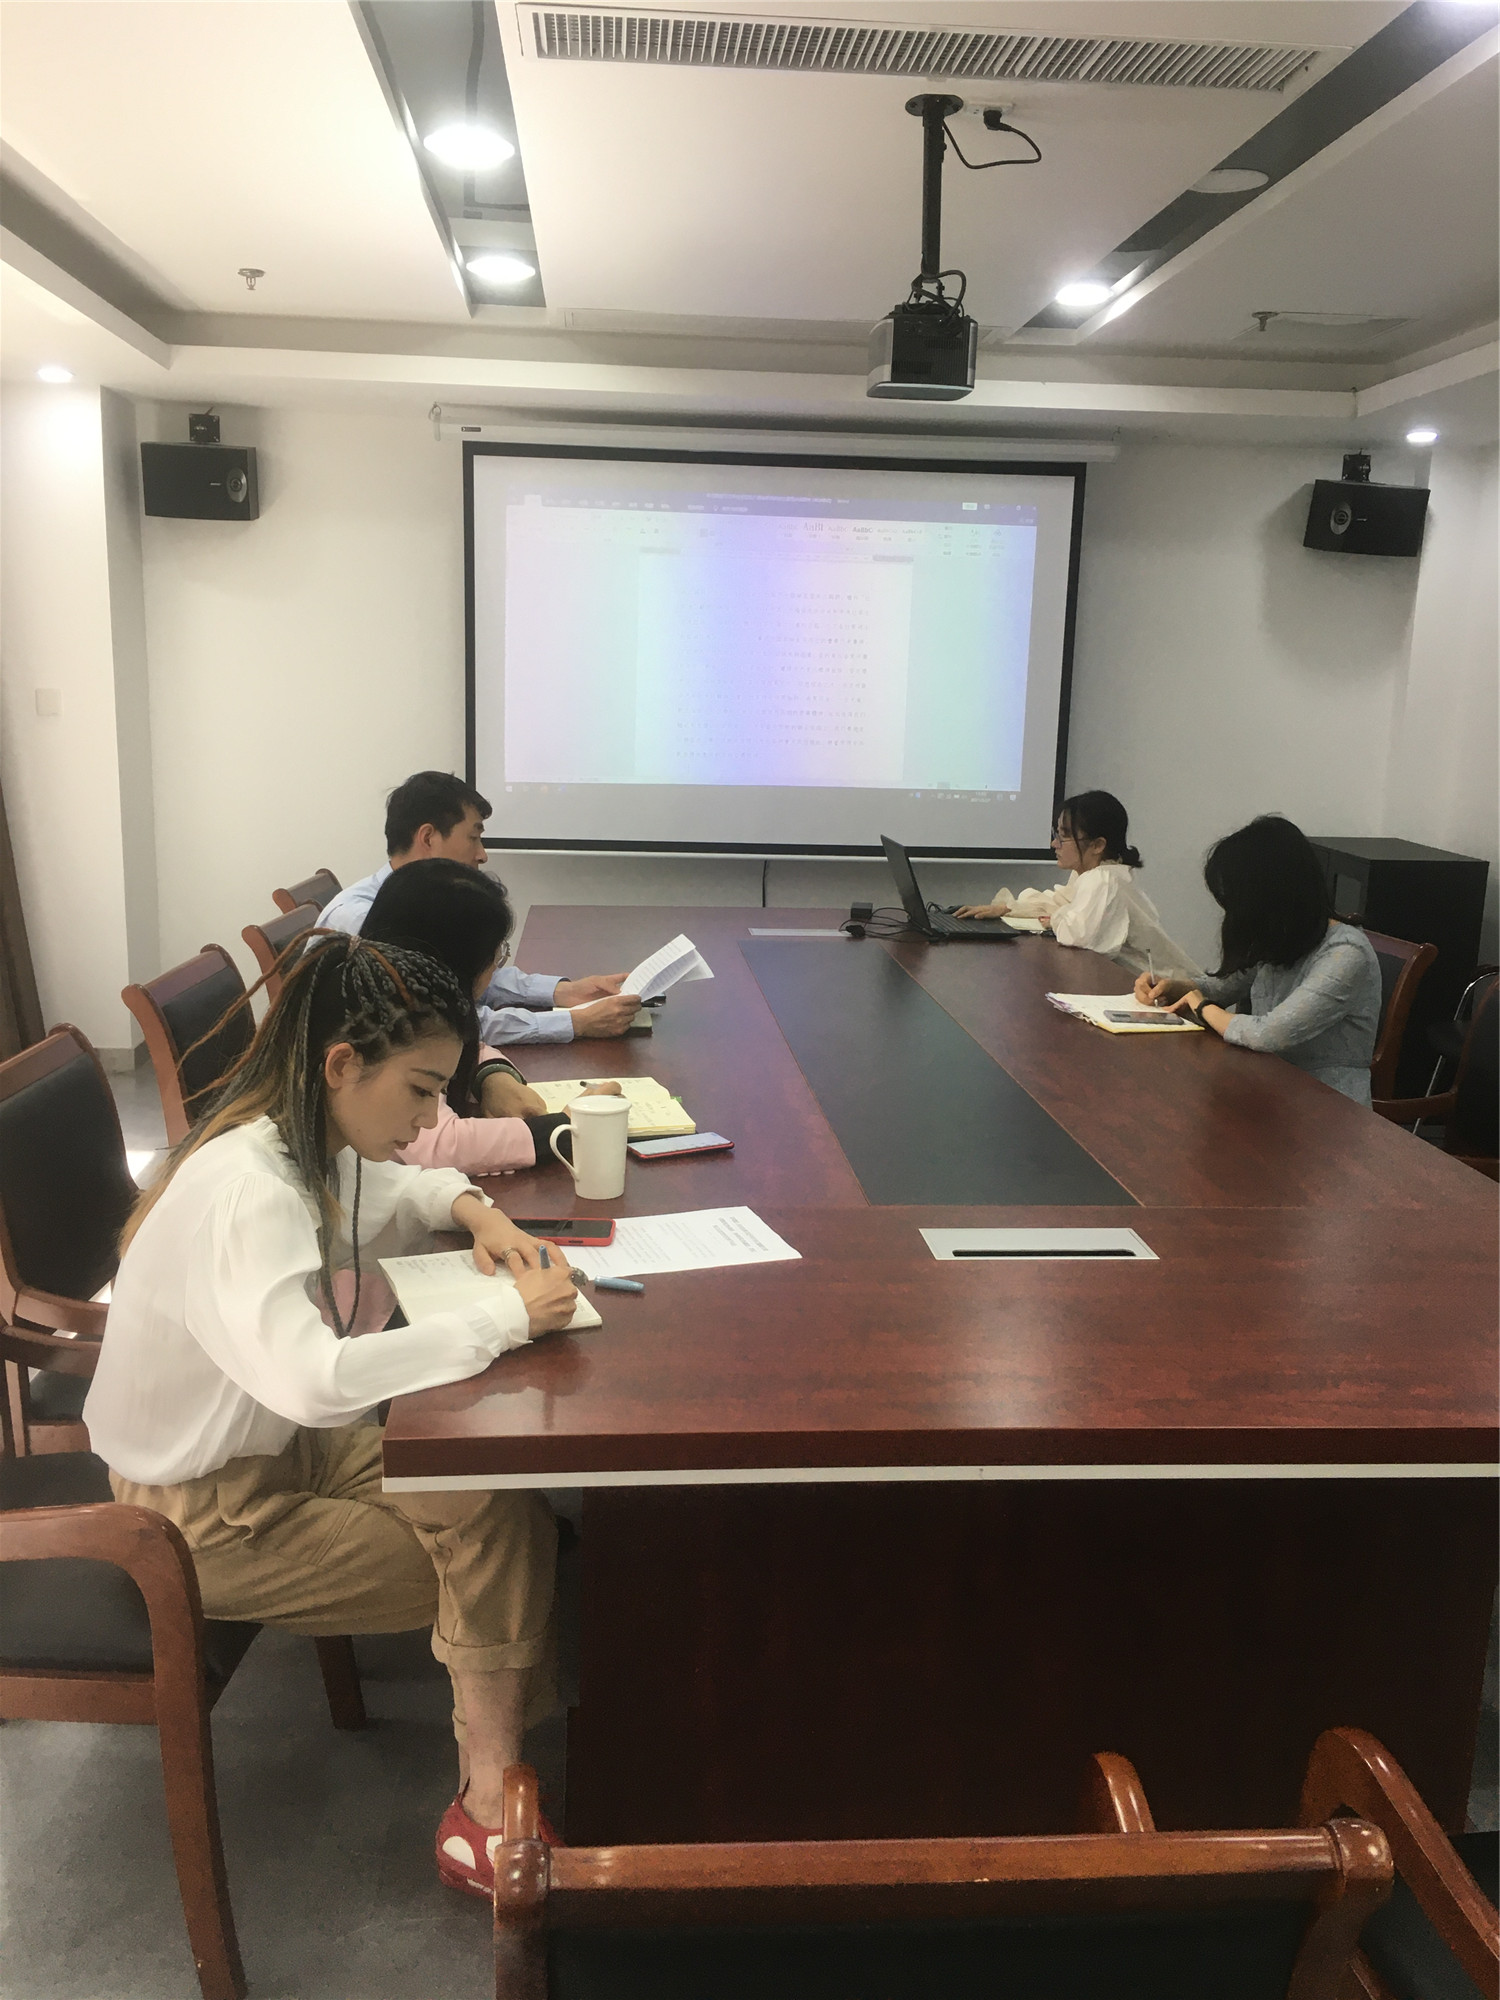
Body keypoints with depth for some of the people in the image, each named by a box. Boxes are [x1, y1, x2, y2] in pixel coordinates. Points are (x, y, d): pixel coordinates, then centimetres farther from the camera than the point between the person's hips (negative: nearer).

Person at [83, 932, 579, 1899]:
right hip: (205, 1512, -8)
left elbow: (387, 1190, 19)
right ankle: (488, 1817, 4)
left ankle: (502, 1769, 2)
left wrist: (469, 1205, -4)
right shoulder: (243, 1191, -32)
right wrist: (504, 1316, -37)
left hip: (277, 1447, 8)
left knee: (513, 1510, -5)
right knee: (492, 1558, -10)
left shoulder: (309, 1146, -4)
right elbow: (309, 1377, -45)